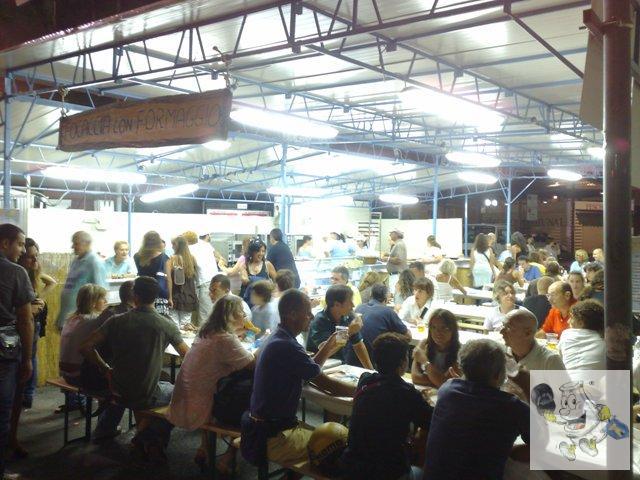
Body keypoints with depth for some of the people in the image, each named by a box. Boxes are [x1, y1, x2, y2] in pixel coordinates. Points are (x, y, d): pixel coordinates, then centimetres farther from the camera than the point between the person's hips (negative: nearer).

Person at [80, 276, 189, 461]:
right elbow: (187, 356, 0)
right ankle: (152, 440, 16)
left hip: (119, 393, 4)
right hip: (146, 397, -4)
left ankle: (143, 438, 29)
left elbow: (85, 348, -8)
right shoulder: (166, 325, -12)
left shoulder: (116, 321, -6)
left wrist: (106, 369, 4)